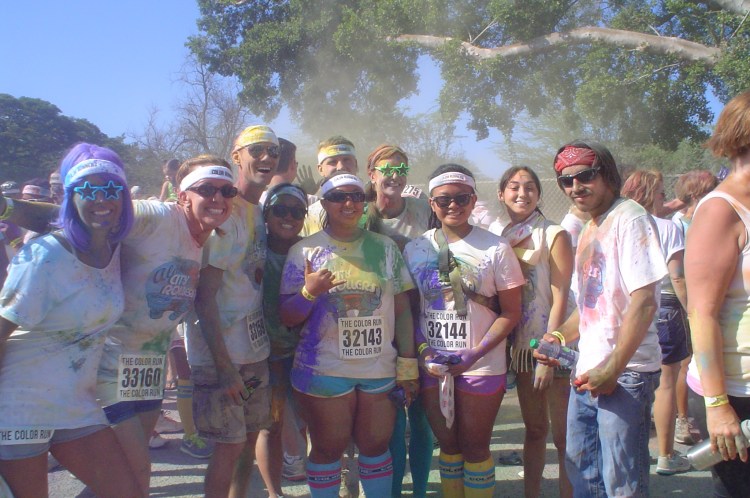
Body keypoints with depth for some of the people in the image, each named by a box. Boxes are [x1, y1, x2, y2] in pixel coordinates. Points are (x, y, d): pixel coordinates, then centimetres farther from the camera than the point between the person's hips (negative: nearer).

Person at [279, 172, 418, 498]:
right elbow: (287, 318, -1)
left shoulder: (385, 247, 6)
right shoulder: (305, 251, 0)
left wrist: (408, 365, 2)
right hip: (324, 370, -2)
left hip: (381, 370, 2)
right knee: (328, 449, 9)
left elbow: (402, 309, 6)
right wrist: (309, 292, -20)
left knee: (376, 446, 12)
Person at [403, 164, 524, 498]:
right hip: (432, 364, 3)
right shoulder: (416, 249, 3)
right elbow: (410, 308, 7)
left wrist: (476, 353, -17)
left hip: (482, 365, -2)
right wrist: (421, 348, -10)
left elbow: (510, 312, -5)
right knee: (448, 445, 15)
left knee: (475, 447, 8)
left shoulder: (495, 248, -5)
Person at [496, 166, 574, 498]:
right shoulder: (501, 239, 8)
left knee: (563, 436, 1)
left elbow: (560, 299, -12)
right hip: (522, 343, 5)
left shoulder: (554, 235, -8)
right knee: (534, 429, 16)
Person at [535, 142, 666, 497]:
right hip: (587, 372, 9)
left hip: (625, 374, -8)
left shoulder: (628, 217, -11)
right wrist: (560, 337, 7)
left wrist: (613, 368, -19)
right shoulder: (589, 229, 16)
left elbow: (644, 301, -19)